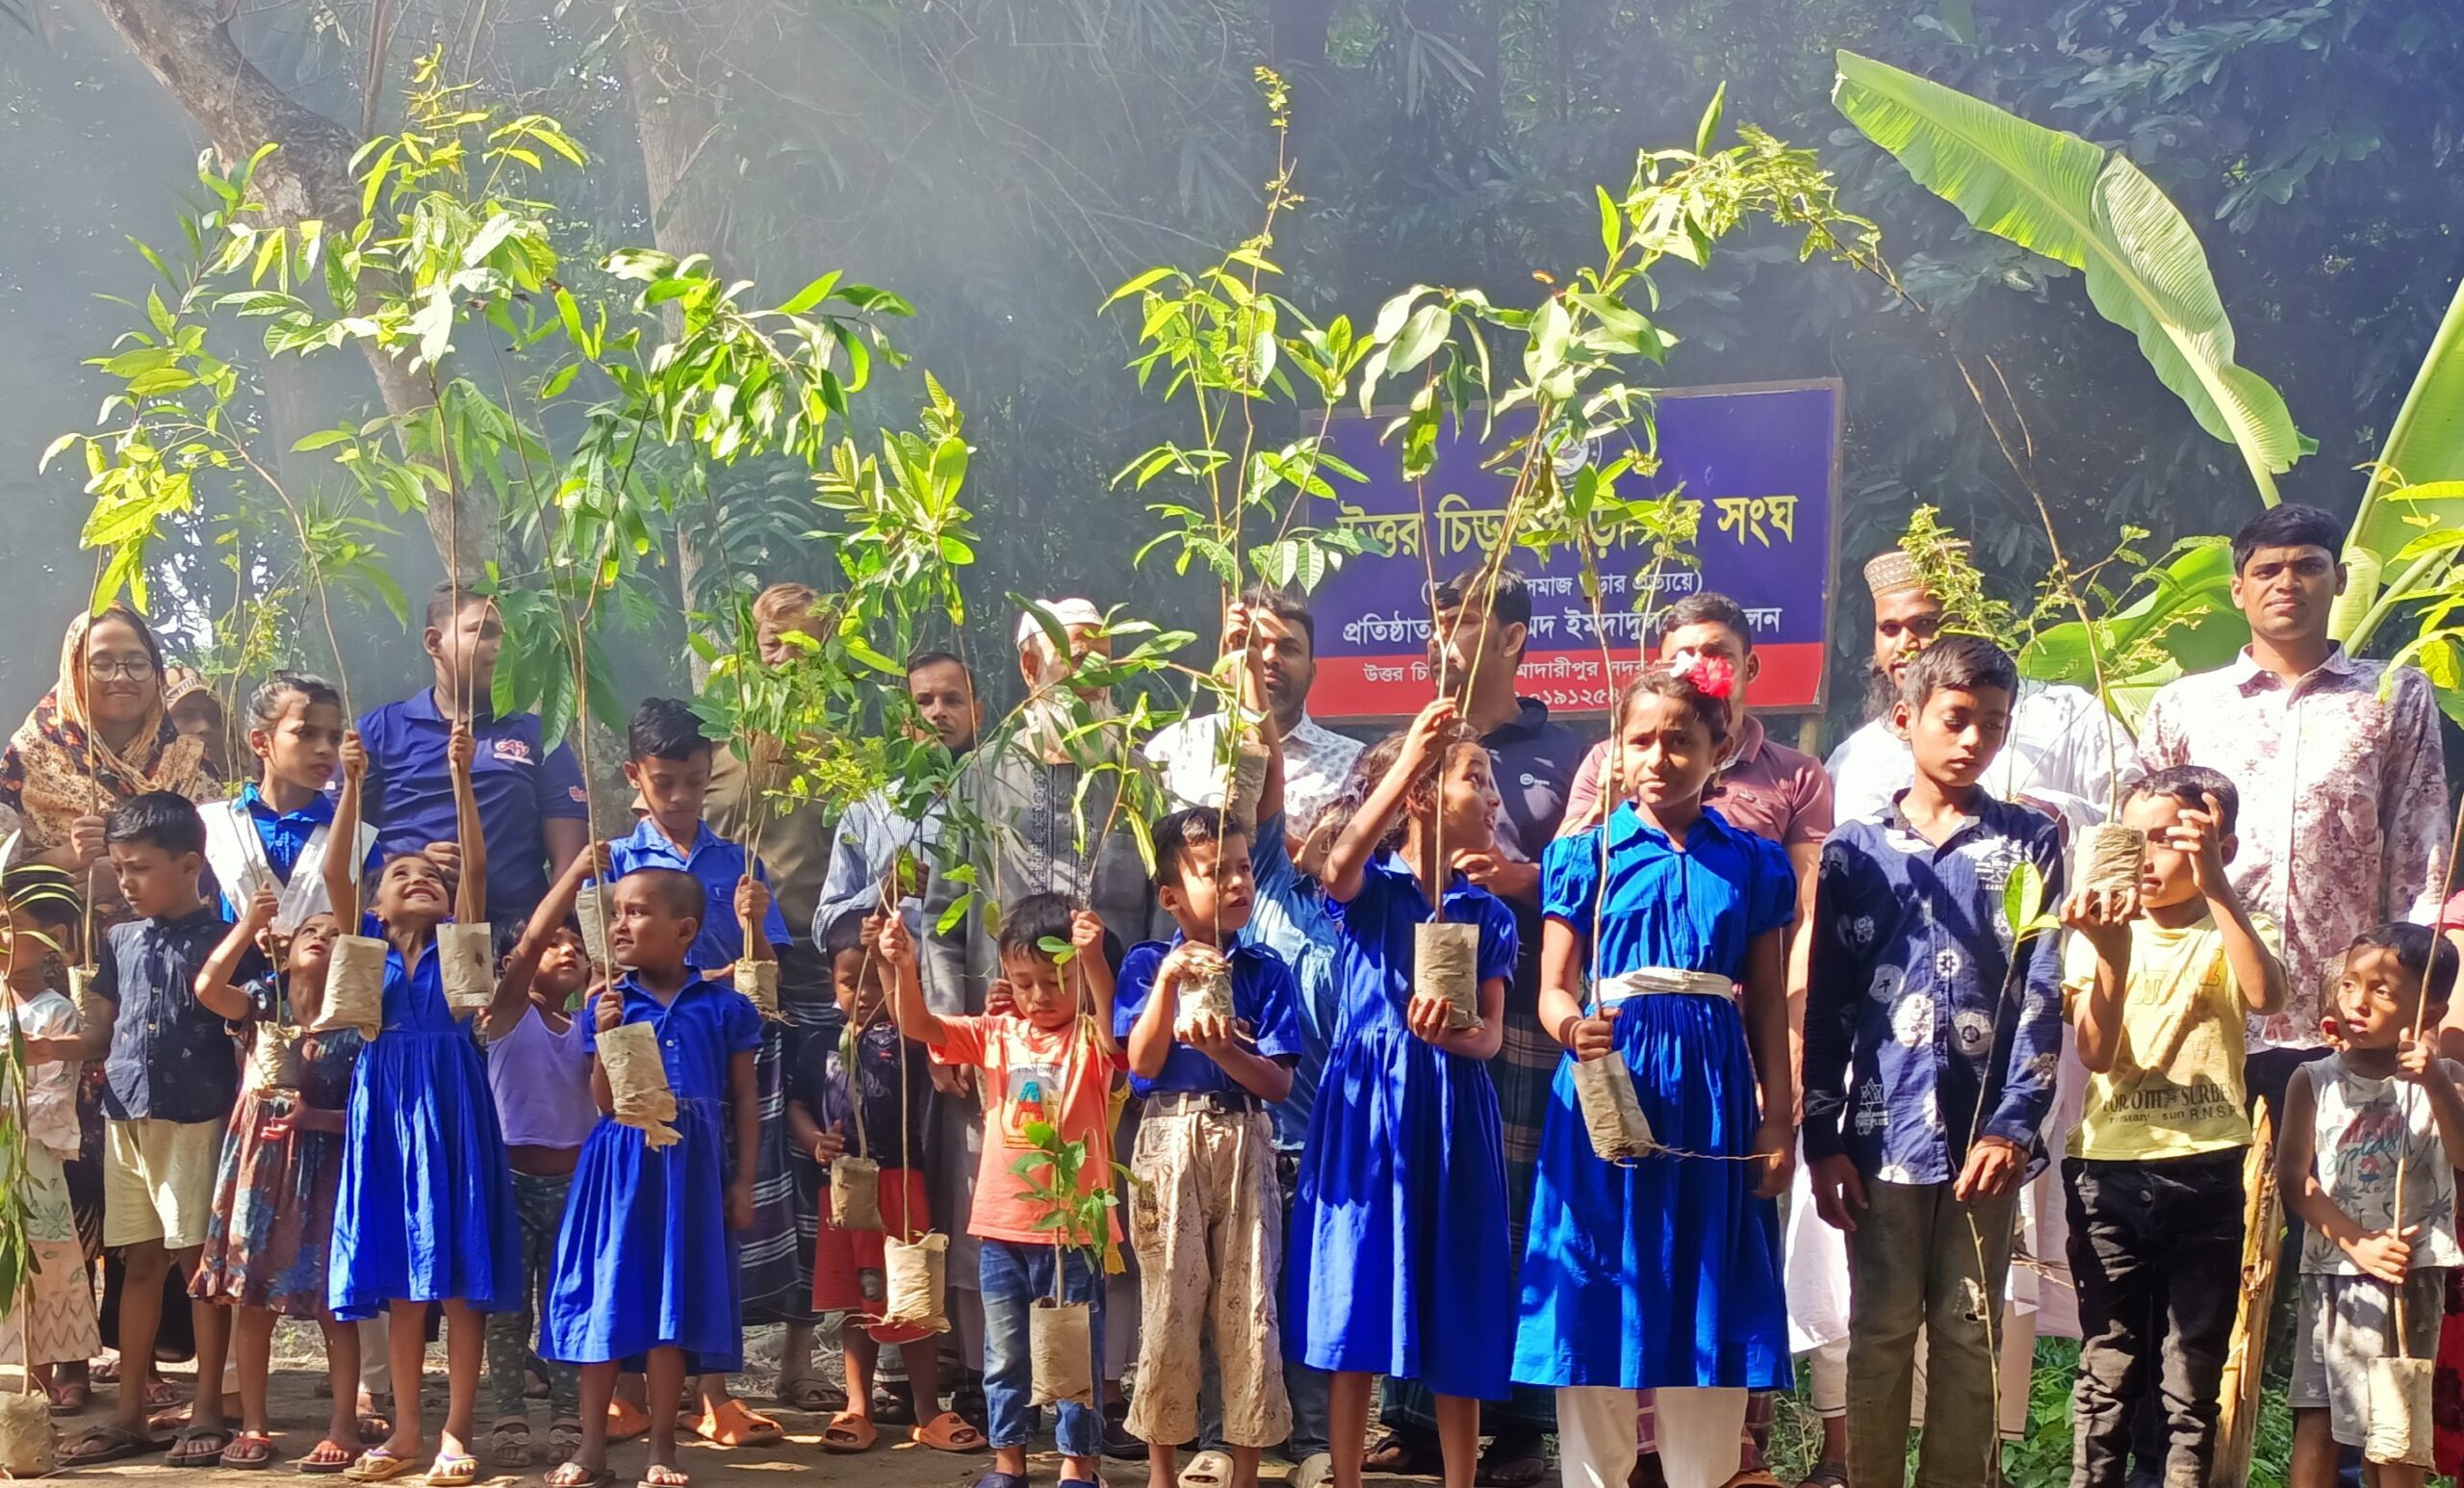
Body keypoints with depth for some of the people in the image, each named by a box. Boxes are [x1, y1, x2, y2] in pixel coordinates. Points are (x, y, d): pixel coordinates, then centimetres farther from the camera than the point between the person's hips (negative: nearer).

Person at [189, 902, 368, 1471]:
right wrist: (249, 925, -28)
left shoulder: (353, 1024, -4)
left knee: (330, 1301, 0)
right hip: (258, 1159, 2)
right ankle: (254, 1424, 16)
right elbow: (207, 985, -19)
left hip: (322, 1166, -2)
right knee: (249, 1296, 6)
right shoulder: (265, 1002, 2)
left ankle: (343, 1426, 8)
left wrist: (313, 1115, -21)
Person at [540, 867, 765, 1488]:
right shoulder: (610, 1003, 3)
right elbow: (606, 1103, 1)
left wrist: (743, 1179, 0)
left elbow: (744, 1097, 4)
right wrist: (605, 1036, -14)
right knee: (607, 1295, 4)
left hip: (690, 1163, -1)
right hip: (621, 1163, 1)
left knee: (674, 1302, 3)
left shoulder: (722, 1005, 0)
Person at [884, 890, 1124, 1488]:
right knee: (1004, 1356, 14)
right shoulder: (997, 1034, 5)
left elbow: (1116, 1031, -29)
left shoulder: (1090, 1040, -6)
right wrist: (904, 967, -22)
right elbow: (918, 1027, -3)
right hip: (1002, 1225, 4)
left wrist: (1094, 958, -45)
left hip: (1073, 1227, -4)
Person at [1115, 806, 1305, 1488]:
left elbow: (1278, 1083, -4)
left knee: (1250, 1308, 3)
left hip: (1244, 1145, 1)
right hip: (1170, 1145, -1)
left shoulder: (1267, 971, 1)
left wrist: (1223, 1049, -22)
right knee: (1169, 1306, 3)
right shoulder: (1148, 963, 0)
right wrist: (1168, 982, -19)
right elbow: (1142, 1063, -9)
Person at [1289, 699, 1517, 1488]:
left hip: (1453, 1117, 3)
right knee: (1354, 1309, -2)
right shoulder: (1370, 887, 0)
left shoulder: (1490, 914, 9)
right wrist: (1409, 758, -35)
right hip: (1367, 1108, -3)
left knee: (1458, 1327, 3)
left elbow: (1492, 1036, 1)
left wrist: (1449, 1033, -24)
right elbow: (1340, 865, -26)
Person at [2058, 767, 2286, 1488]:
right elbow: (2095, 1053, -9)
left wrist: (2214, 886, -26)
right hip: (2108, 1171, 0)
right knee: (2107, 1373, 6)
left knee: (2193, 1381, 6)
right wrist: (2112, 949, -24)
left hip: (2206, 1176, 0)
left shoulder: (2232, 934, 4)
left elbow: (2265, 996, -20)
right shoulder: (2099, 934, 5)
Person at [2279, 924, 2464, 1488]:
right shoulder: (2315, 1080, 2)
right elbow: (2294, 1179, -4)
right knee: (2318, 1420, -2)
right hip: (2332, 1271, 1)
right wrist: (2356, 1243, -15)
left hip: (2413, 1273, -1)